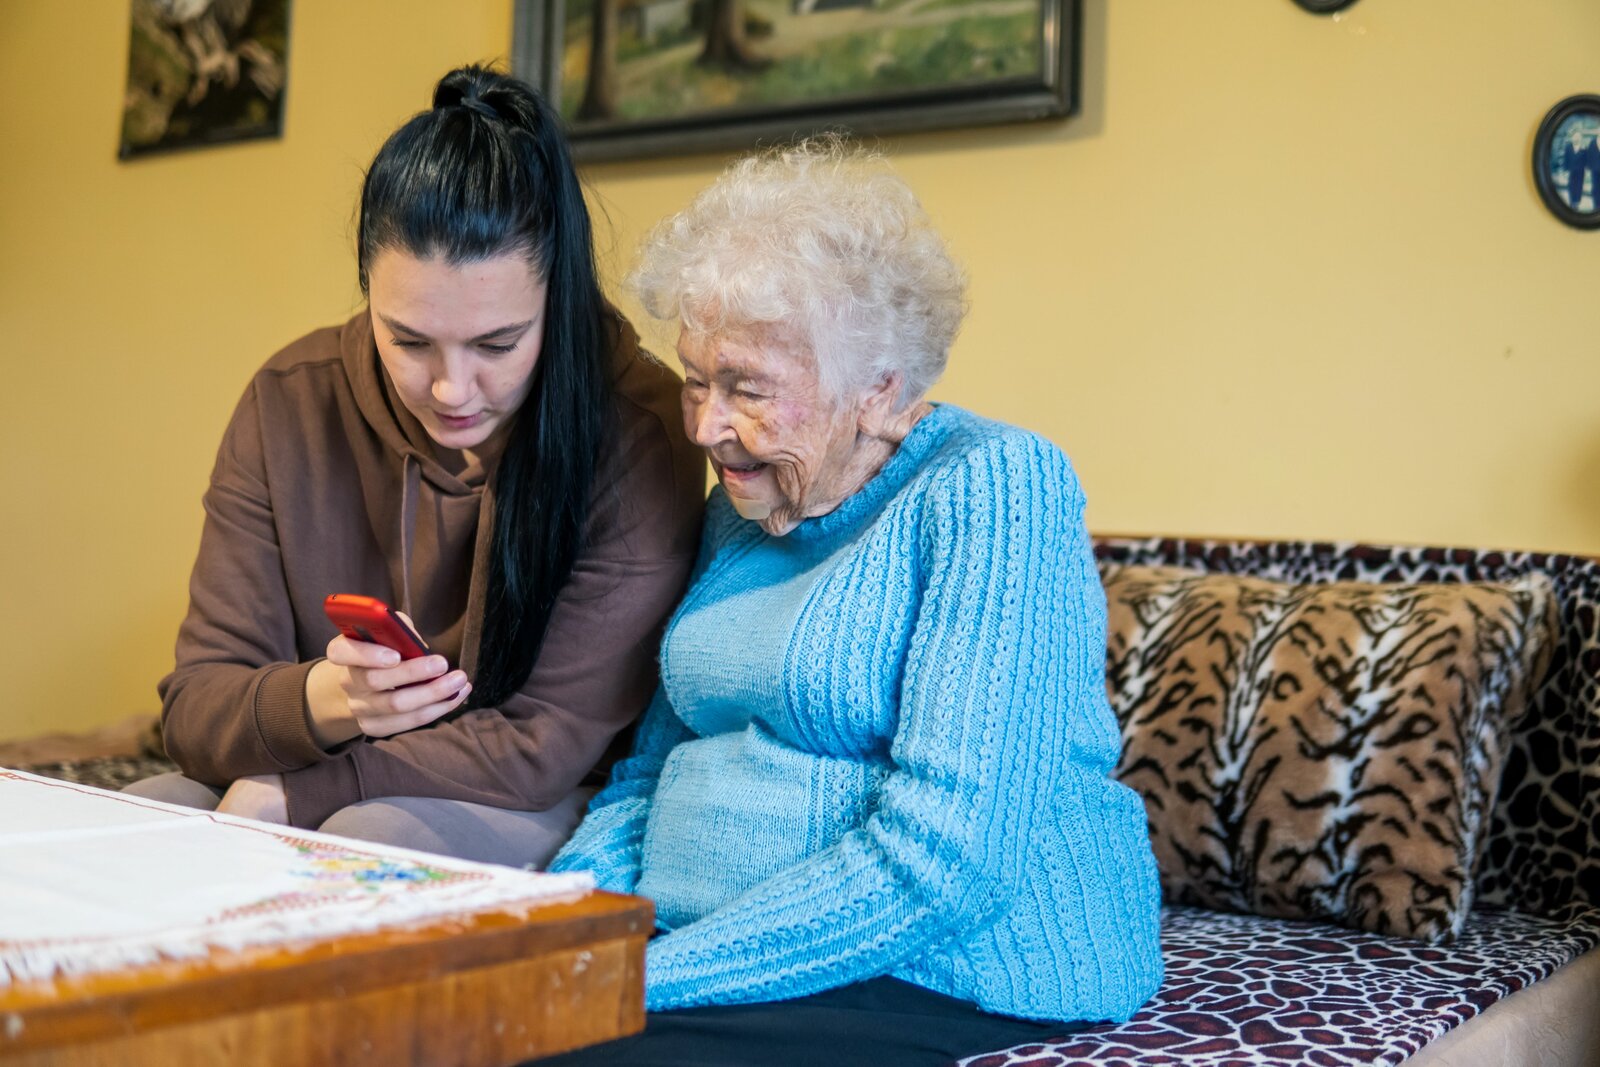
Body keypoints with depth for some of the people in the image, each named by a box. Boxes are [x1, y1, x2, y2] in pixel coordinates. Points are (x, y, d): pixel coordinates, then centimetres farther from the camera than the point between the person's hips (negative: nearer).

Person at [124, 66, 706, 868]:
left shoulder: (635, 432, -18)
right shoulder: (291, 403, -6)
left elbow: (547, 746, -17)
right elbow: (195, 704, -6)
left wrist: (287, 795, -19)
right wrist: (315, 704, -29)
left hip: (532, 821, -2)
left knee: (373, 838, -32)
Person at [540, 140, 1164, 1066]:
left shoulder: (993, 488, -13)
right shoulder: (743, 510, 12)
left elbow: (941, 858, -22)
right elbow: (652, 772, 15)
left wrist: (637, 980, -21)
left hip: (950, 988, -6)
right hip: (708, 962, 7)